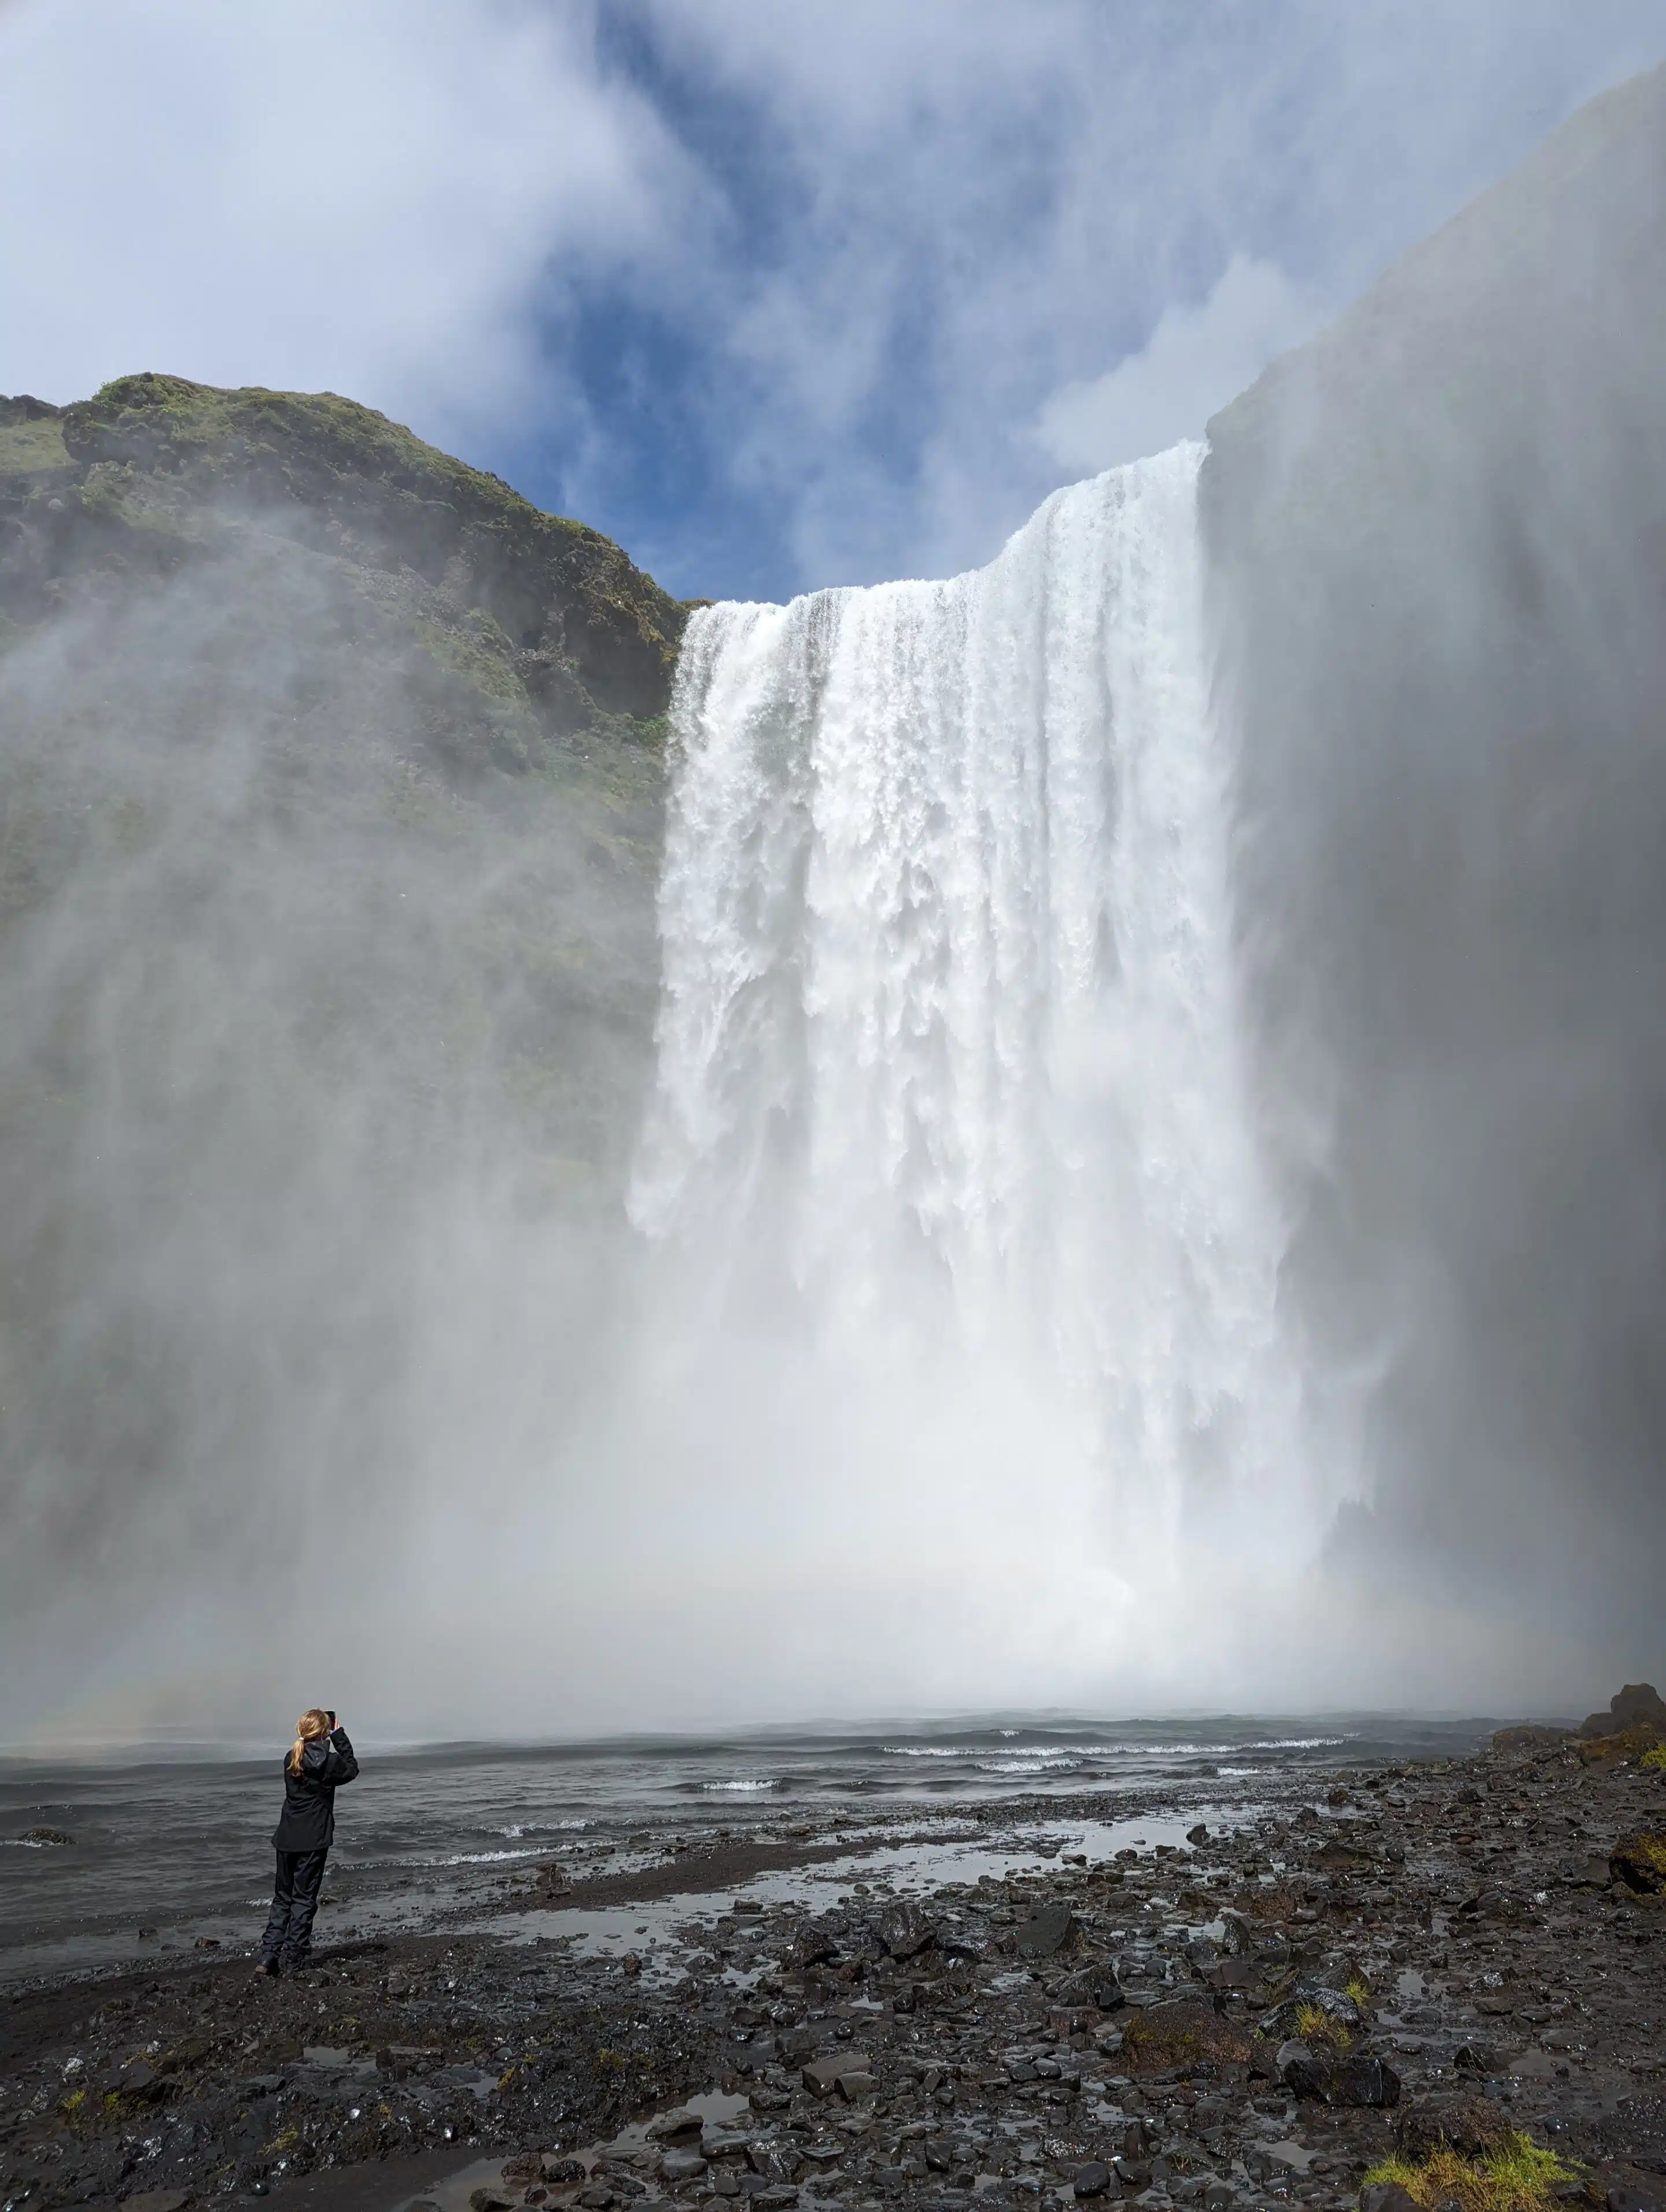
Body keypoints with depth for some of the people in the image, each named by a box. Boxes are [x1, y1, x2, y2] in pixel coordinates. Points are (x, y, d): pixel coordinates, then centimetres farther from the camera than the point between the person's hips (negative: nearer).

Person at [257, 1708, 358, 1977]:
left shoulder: (291, 1758, 1)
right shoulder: (326, 1761, -14)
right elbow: (351, 1769, 5)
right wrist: (339, 1735, 6)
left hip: (286, 1839, 5)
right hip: (313, 1840, -5)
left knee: (282, 1898, 16)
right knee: (304, 1899, 4)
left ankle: (268, 1956, 10)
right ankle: (292, 1961, 6)